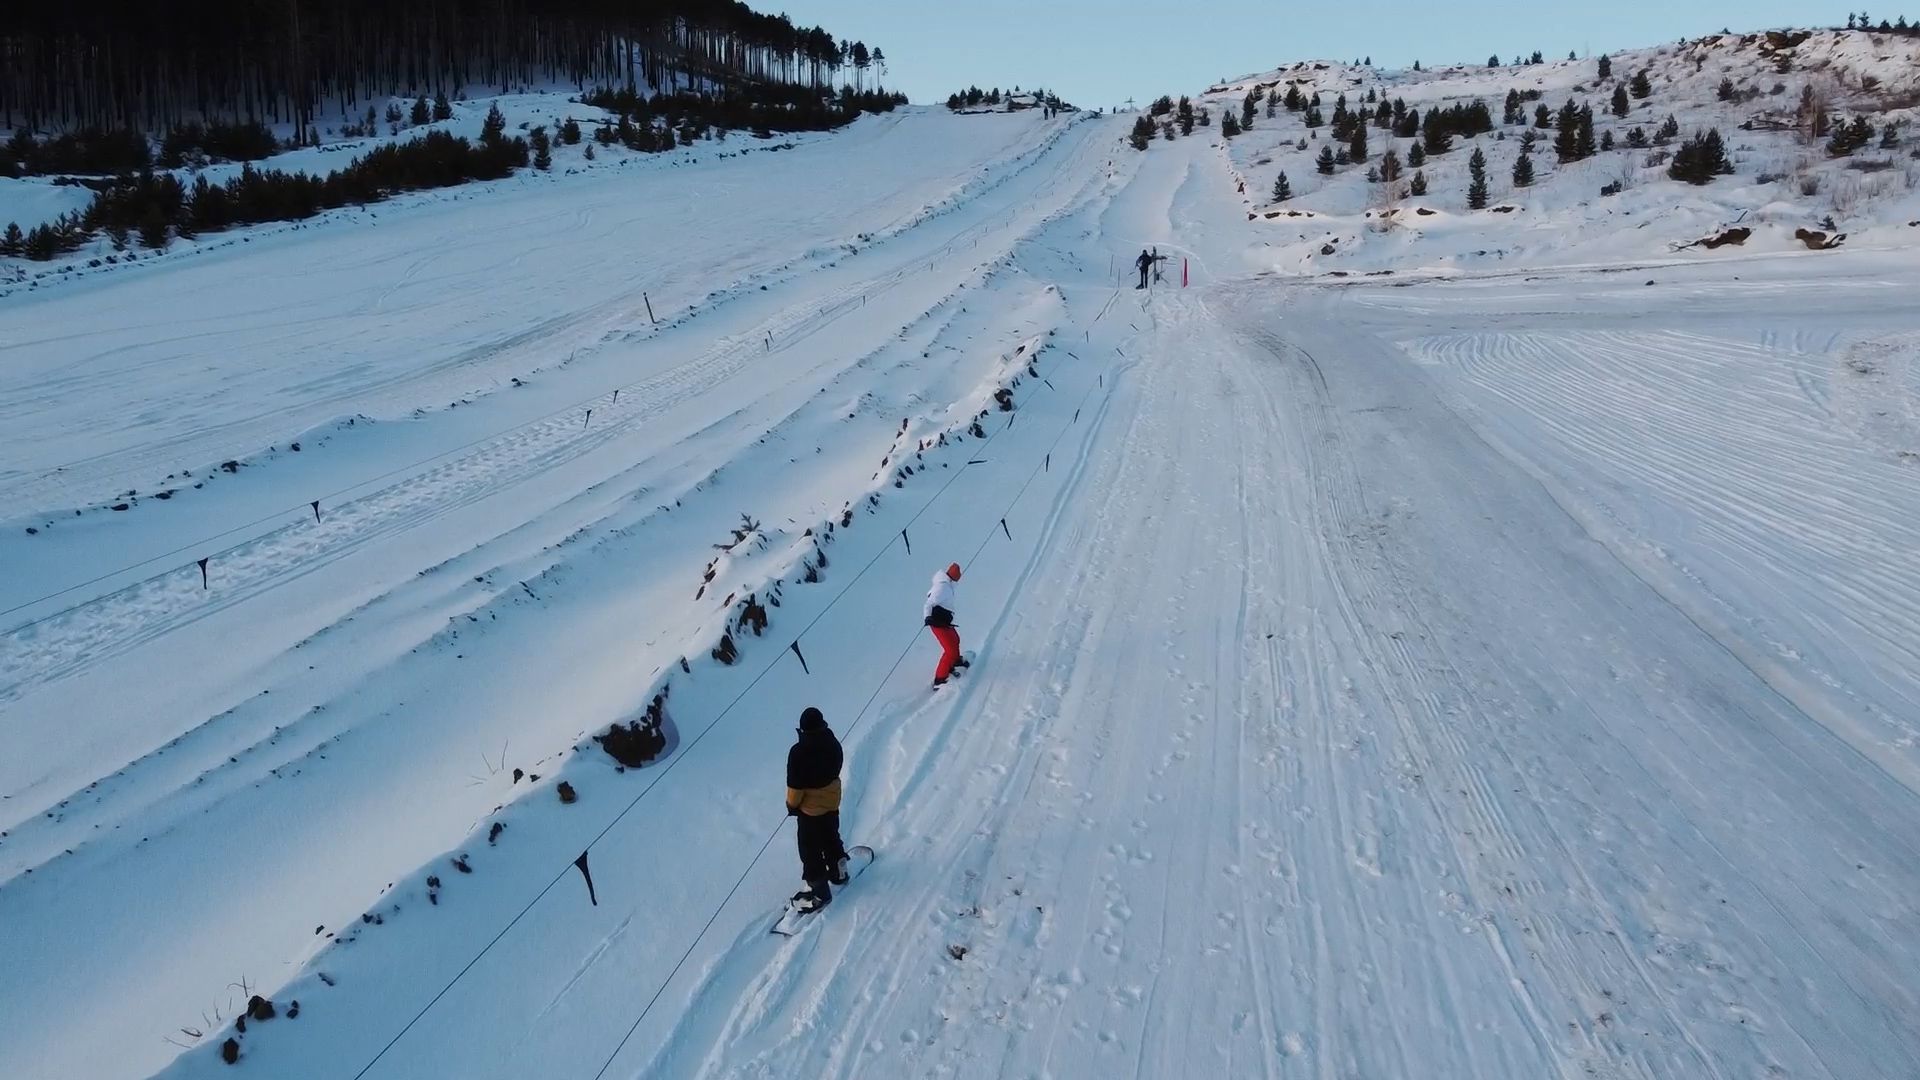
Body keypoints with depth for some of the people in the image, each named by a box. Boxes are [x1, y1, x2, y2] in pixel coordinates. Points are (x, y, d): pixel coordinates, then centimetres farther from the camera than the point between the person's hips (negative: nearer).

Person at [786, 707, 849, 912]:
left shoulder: (799, 752, -28)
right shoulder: (833, 744, -8)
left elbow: (795, 784, -21)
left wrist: (792, 804, -5)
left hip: (810, 808, -6)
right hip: (832, 801, 7)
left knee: (811, 850, 7)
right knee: (831, 838, 28)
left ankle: (819, 893, 14)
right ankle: (838, 872, 46)